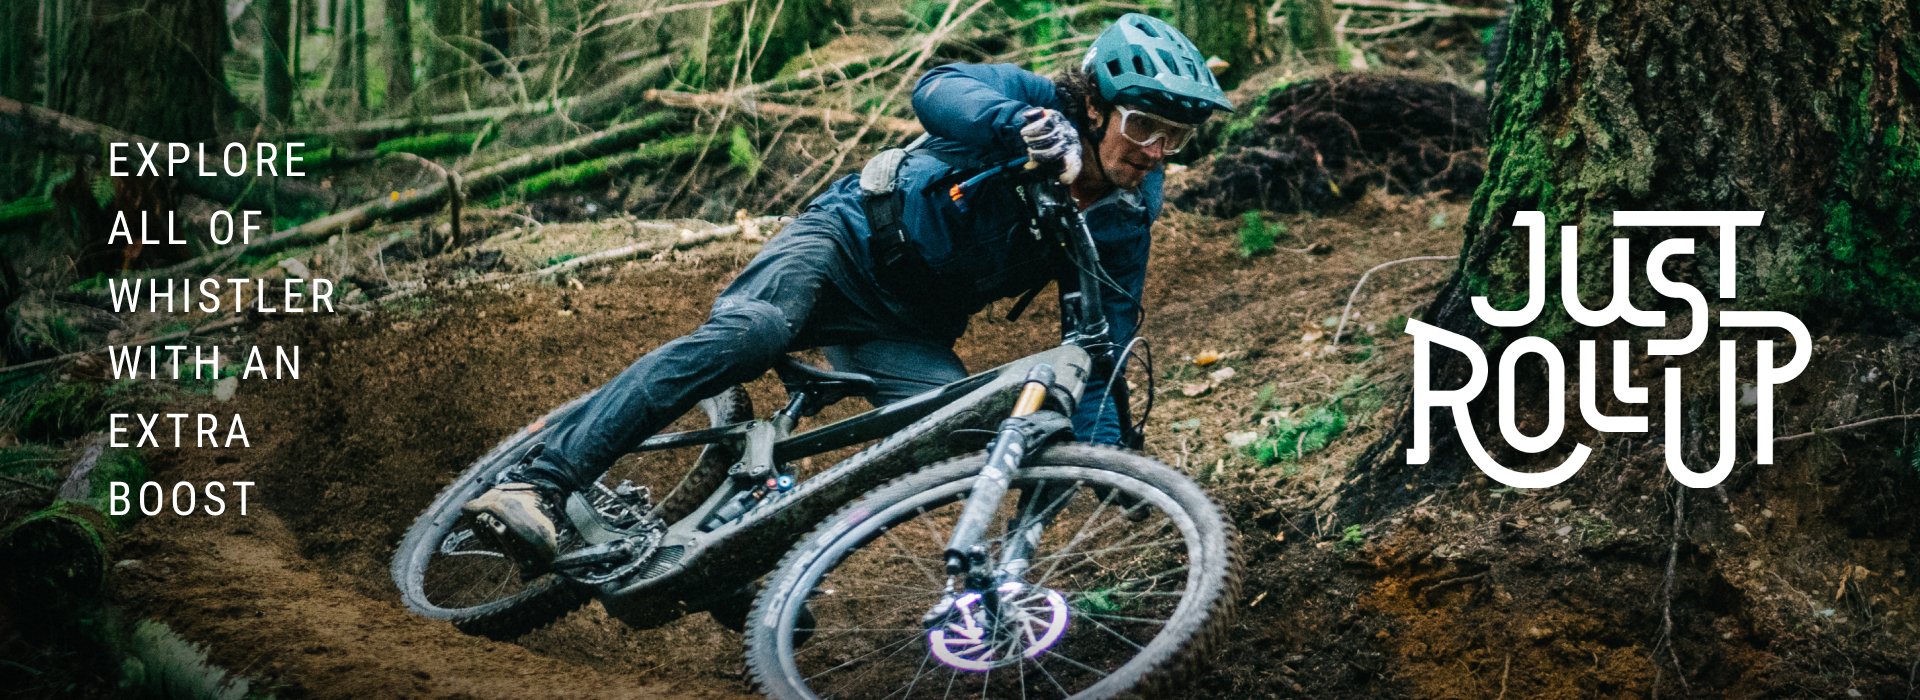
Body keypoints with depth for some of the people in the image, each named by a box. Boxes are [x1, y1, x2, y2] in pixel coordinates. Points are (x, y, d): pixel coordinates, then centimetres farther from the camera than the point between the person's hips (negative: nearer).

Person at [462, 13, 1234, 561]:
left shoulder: (1123, 223, -4)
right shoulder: (1037, 102, -16)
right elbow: (937, 91, -37)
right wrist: (1030, 126, -56)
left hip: (907, 334, 5)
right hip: (844, 244, -5)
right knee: (747, 331, -35)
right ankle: (537, 483, -38)